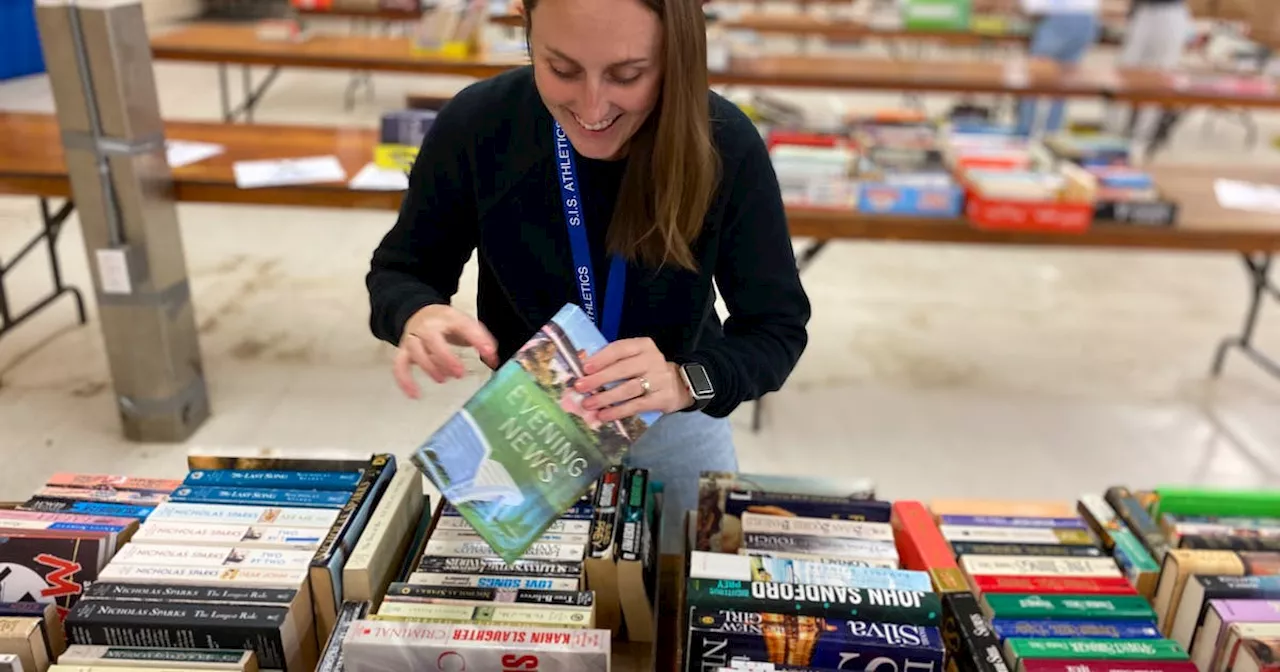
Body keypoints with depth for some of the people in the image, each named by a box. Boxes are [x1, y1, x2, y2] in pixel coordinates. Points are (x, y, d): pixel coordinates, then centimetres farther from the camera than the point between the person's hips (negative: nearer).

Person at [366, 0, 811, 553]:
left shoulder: (726, 146, -25)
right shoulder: (476, 124, -23)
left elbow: (778, 326, -20)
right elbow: (399, 271, -10)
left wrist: (687, 381, -41)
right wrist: (418, 315, -34)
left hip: (674, 428, 0)